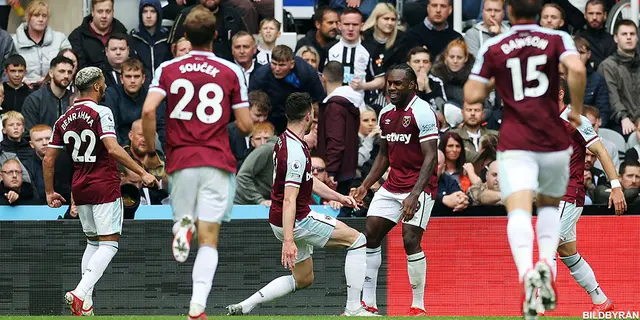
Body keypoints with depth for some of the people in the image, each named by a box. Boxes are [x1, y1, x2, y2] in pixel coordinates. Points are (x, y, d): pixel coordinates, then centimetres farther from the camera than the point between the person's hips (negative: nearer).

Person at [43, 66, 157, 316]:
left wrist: (50, 192, 19)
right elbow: (113, 149, -23)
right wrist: (142, 173, -22)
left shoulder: (64, 119, 8)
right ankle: (80, 293, -23)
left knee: (92, 243, 17)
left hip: (80, 189, 7)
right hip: (105, 187, -7)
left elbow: (48, 159, 9)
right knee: (109, 243, -5)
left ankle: (85, 304, 8)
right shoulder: (101, 113, -11)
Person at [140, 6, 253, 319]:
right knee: (209, 238, -1)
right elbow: (245, 126, 0)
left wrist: (151, 152, 3)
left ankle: (182, 227, -18)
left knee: (182, 216, 20)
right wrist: (244, 119, 24)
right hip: (217, 163, -1)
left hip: (180, 162, 1)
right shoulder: (231, 72, 1)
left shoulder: (167, 69, 4)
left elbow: (148, 110, -10)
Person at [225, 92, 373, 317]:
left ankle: (243, 307, 13)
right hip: (295, 222, -10)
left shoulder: (285, 141, 8)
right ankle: (353, 310, -5)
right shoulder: (296, 152, -23)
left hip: (287, 222, 10)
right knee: (357, 240, -3)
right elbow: (289, 201, -28)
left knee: (303, 279, 21)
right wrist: (288, 241, -32)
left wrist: (338, 197, 16)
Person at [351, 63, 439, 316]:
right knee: (370, 236, 2)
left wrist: (415, 195, -28)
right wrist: (365, 186, 13)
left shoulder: (422, 112, -15)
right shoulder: (385, 114, 10)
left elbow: (430, 157, -20)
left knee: (411, 240, -17)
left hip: (420, 186, -8)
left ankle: (418, 307, -6)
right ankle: (368, 303, 9)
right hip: (392, 186, 8)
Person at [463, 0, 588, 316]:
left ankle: (527, 272, -42)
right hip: (554, 140, 1)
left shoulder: (492, 48, 5)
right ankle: (546, 263, -2)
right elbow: (577, 68, -16)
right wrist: (576, 109, -3)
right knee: (549, 205, 23)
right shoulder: (557, 39, 3)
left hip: (514, 145, -1)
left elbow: (472, 95, 3)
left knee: (519, 210, -14)